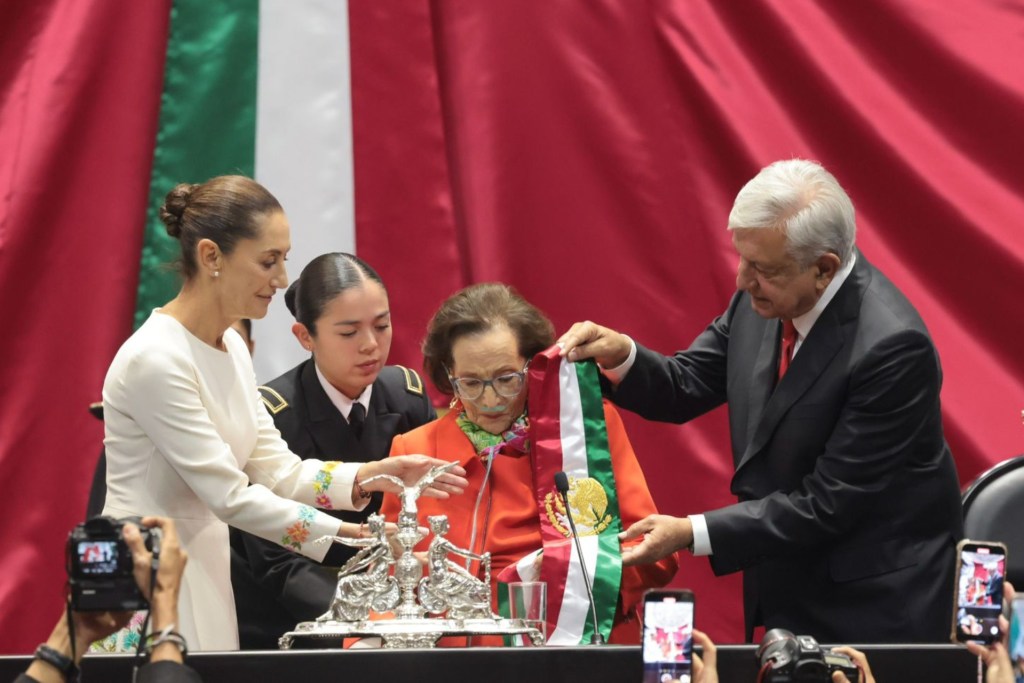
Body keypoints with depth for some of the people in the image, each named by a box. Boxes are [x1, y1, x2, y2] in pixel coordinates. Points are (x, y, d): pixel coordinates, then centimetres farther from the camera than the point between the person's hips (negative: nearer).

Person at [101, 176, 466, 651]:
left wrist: (377, 475, -6)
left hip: (203, 572, 8)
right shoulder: (155, 359, -19)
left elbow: (277, 471, 8)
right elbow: (230, 496, -20)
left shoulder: (231, 348, 9)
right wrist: (352, 537, -20)